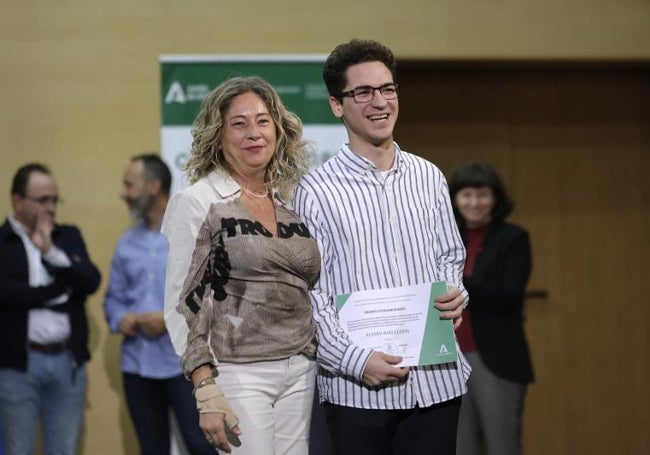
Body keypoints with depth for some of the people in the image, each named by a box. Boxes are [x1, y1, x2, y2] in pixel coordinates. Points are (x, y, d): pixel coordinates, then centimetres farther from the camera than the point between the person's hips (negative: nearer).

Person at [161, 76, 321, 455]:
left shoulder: (291, 202, 12)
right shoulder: (197, 203, -4)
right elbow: (182, 304, -8)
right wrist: (206, 390, -16)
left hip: (301, 374, 5)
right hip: (239, 374, -5)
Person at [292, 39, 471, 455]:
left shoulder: (429, 178, 10)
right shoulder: (316, 191, -3)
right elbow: (309, 296, -6)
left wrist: (454, 295, -2)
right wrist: (355, 360, -15)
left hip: (436, 378, 4)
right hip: (357, 387, -3)